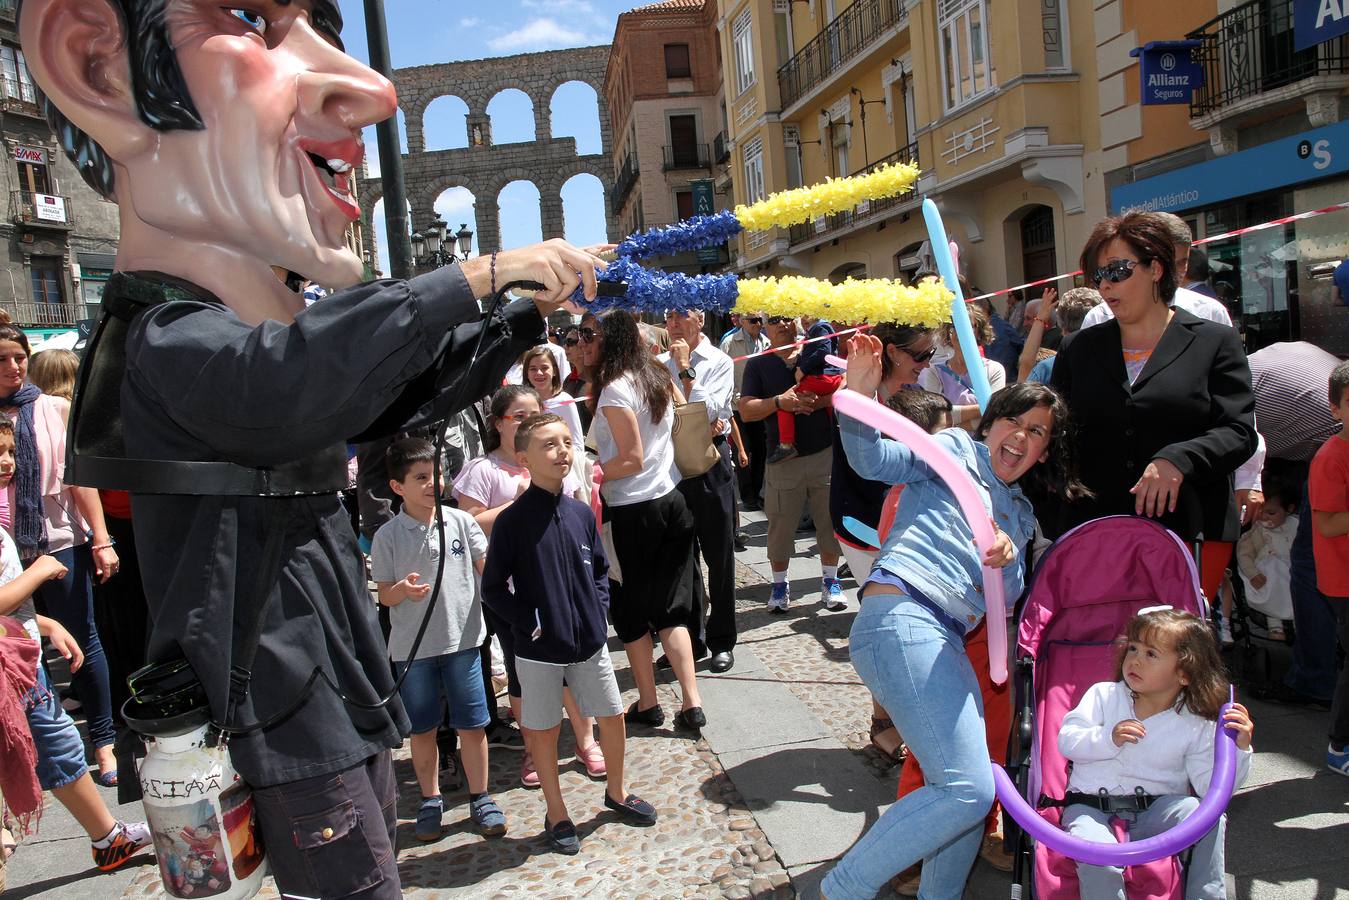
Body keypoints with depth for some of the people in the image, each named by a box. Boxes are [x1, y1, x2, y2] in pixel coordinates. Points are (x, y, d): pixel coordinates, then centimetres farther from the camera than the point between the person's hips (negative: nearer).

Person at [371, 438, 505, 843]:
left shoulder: (460, 521, -2)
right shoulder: (388, 536, -4)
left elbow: (487, 567, 3)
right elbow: (384, 594, -1)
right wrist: (402, 590, -22)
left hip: (462, 638, 0)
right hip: (412, 646, 0)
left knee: (472, 725, 8)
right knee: (422, 729, 13)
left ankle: (480, 798, 25)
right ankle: (430, 800, 32)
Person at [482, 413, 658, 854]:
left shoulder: (581, 513, -1)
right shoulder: (513, 521, -14)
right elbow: (493, 588, -8)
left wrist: (598, 610, 1)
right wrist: (529, 622, -14)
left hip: (590, 641, 4)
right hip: (539, 649, -4)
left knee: (612, 717, 14)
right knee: (543, 730, 11)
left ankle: (616, 790, 38)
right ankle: (556, 812, 31)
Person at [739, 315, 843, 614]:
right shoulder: (758, 365, 4)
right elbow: (746, 410, -5)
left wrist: (817, 401, -18)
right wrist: (779, 402, -22)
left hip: (825, 454, 1)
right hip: (783, 459, -1)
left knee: (830, 521, 8)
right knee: (781, 526, 6)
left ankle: (830, 581, 24)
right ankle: (779, 584, 22)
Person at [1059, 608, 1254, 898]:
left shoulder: (1196, 726, 4)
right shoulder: (1103, 695, 6)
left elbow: (1211, 786, -3)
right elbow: (1067, 741, 0)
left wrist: (1239, 748, -15)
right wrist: (1108, 739, -16)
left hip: (1157, 813, 1)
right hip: (1091, 808, -1)